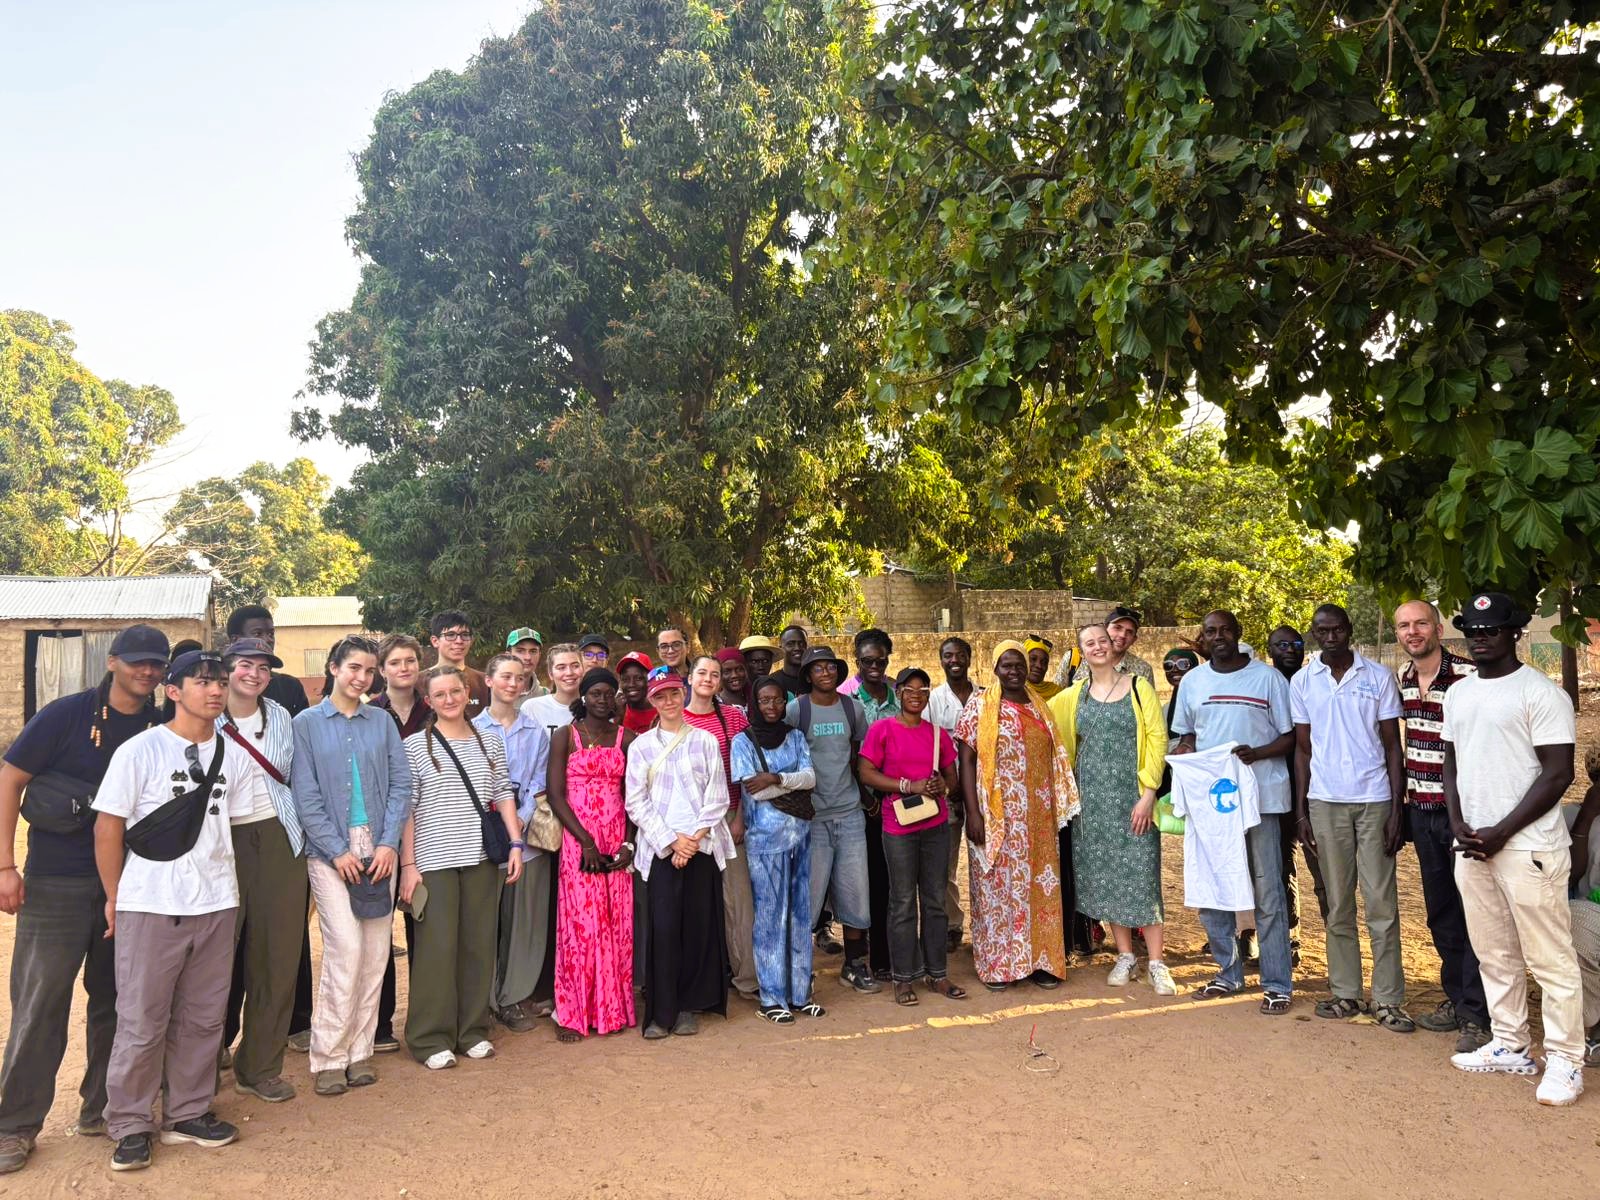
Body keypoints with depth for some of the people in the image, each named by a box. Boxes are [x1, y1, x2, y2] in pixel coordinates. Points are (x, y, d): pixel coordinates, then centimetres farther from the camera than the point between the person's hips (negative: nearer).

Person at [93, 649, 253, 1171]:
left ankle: (187, 1114, 26)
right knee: (142, 1021, 3)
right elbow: (107, 828, -4)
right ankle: (131, 1126, 19)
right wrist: (114, 897, 0)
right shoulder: (139, 751, -8)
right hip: (149, 907, -4)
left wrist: (217, 883, 8)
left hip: (216, 906, 4)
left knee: (202, 1018, 11)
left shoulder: (234, 755, 5)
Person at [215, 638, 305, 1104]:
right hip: (224, 842, -3)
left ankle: (261, 1067, 17)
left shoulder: (281, 717, 8)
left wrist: (296, 830, 12)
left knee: (278, 955, 4)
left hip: (278, 840, 3)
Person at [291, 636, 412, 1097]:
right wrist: (338, 851, -10)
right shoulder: (308, 723, 3)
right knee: (346, 949, -11)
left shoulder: (382, 722, 10)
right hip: (330, 852, -3)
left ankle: (359, 1050, 16)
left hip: (379, 851, 3)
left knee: (376, 953, 4)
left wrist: (388, 843, -6)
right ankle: (327, 1057, 3)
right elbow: (305, 795, -3)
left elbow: (401, 784, 5)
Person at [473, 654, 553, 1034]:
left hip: (526, 835, 2)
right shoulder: (472, 730, 4)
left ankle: (515, 997, 16)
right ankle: (484, 998, 14)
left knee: (524, 919, 4)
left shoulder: (537, 732, 9)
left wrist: (522, 818, -11)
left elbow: (539, 783, 5)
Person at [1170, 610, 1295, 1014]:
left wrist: (1255, 753, -18)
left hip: (1260, 797, -4)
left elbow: (1290, 737, 0)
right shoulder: (1192, 681, 9)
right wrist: (1185, 752, -4)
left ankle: (1277, 984, 11)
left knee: (1267, 894, 1)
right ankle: (1229, 972, 24)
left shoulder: (1267, 677, -2)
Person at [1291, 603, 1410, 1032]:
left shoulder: (1378, 677, 1)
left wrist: (1397, 808, -6)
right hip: (1325, 802, 2)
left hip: (1374, 800, -2)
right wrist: (1301, 811, 4)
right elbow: (1303, 749, 9)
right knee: (1338, 904, 8)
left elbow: (1392, 746, 1)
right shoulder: (1302, 682, 6)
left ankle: (1388, 999, 7)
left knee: (1381, 902, 0)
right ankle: (1345, 992, 16)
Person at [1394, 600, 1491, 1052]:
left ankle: (1476, 1015, 10)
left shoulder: (1469, 677, -15)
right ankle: (1455, 998, 30)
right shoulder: (1402, 681, 7)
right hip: (1422, 810, 7)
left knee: (1471, 912, 1)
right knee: (1440, 913, 16)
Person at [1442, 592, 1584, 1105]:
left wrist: (1501, 833, -15)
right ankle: (1509, 1047, 27)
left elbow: (1558, 774, -13)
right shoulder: (1458, 693, 12)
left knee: (1549, 959, 0)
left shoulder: (1541, 693, -10)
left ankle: (1564, 1061, 12)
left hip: (1528, 847, -7)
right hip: (1471, 846, 7)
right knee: (1494, 954, 15)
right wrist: (1458, 824, 2)